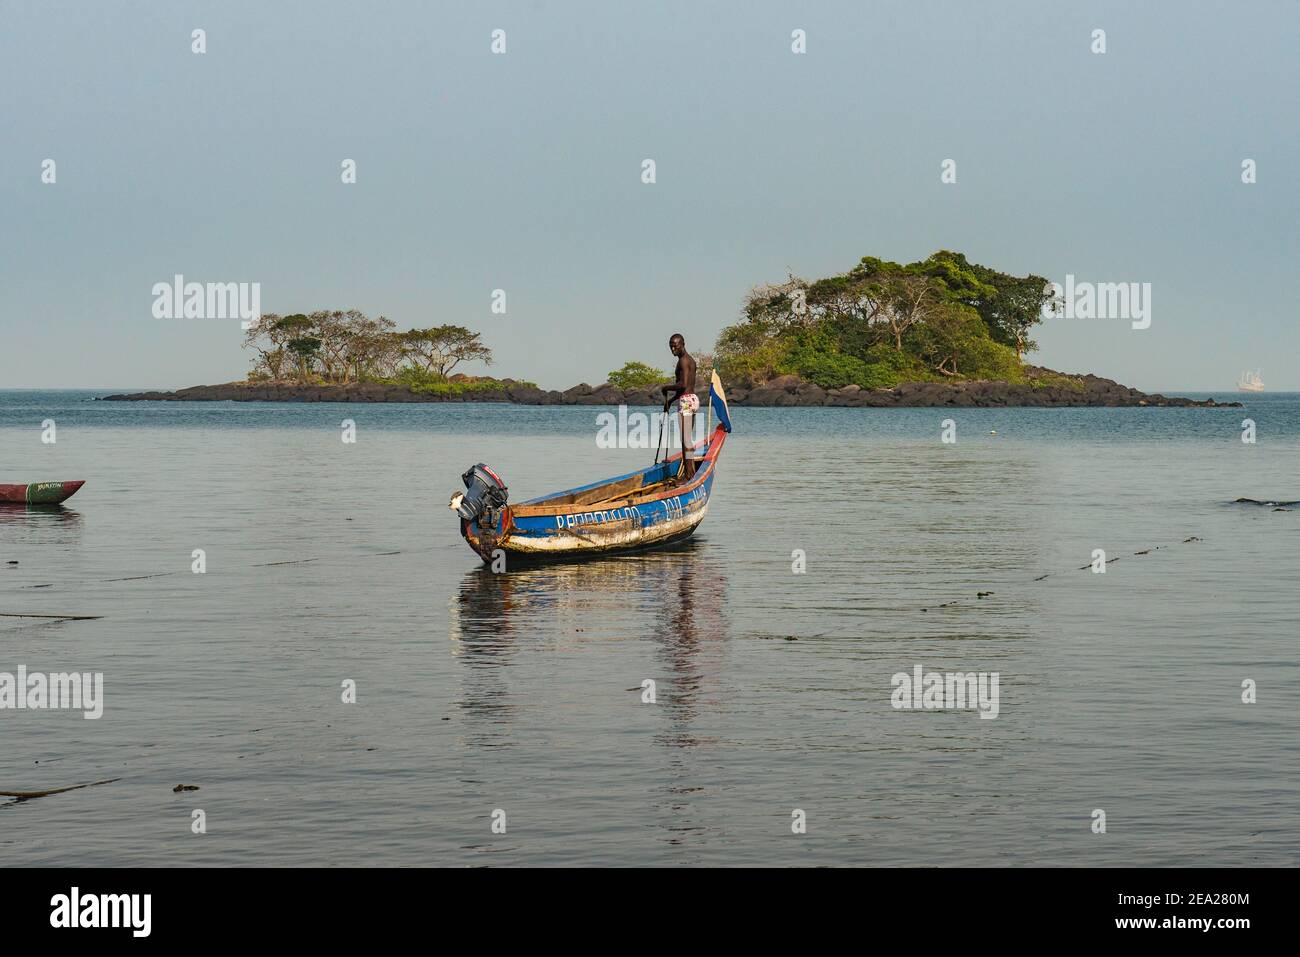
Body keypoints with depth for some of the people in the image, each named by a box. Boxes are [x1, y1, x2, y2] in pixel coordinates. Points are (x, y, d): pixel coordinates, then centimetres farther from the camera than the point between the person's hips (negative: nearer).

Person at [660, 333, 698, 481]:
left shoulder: (683, 360, -12)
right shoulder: (690, 360, 19)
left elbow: (683, 384, -23)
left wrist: (666, 388, -9)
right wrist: (670, 400, 23)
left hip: (686, 401, -10)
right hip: (693, 398, 10)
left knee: (685, 439, -9)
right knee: (688, 439, 14)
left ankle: (688, 473, -10)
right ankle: (691, 471, 16)